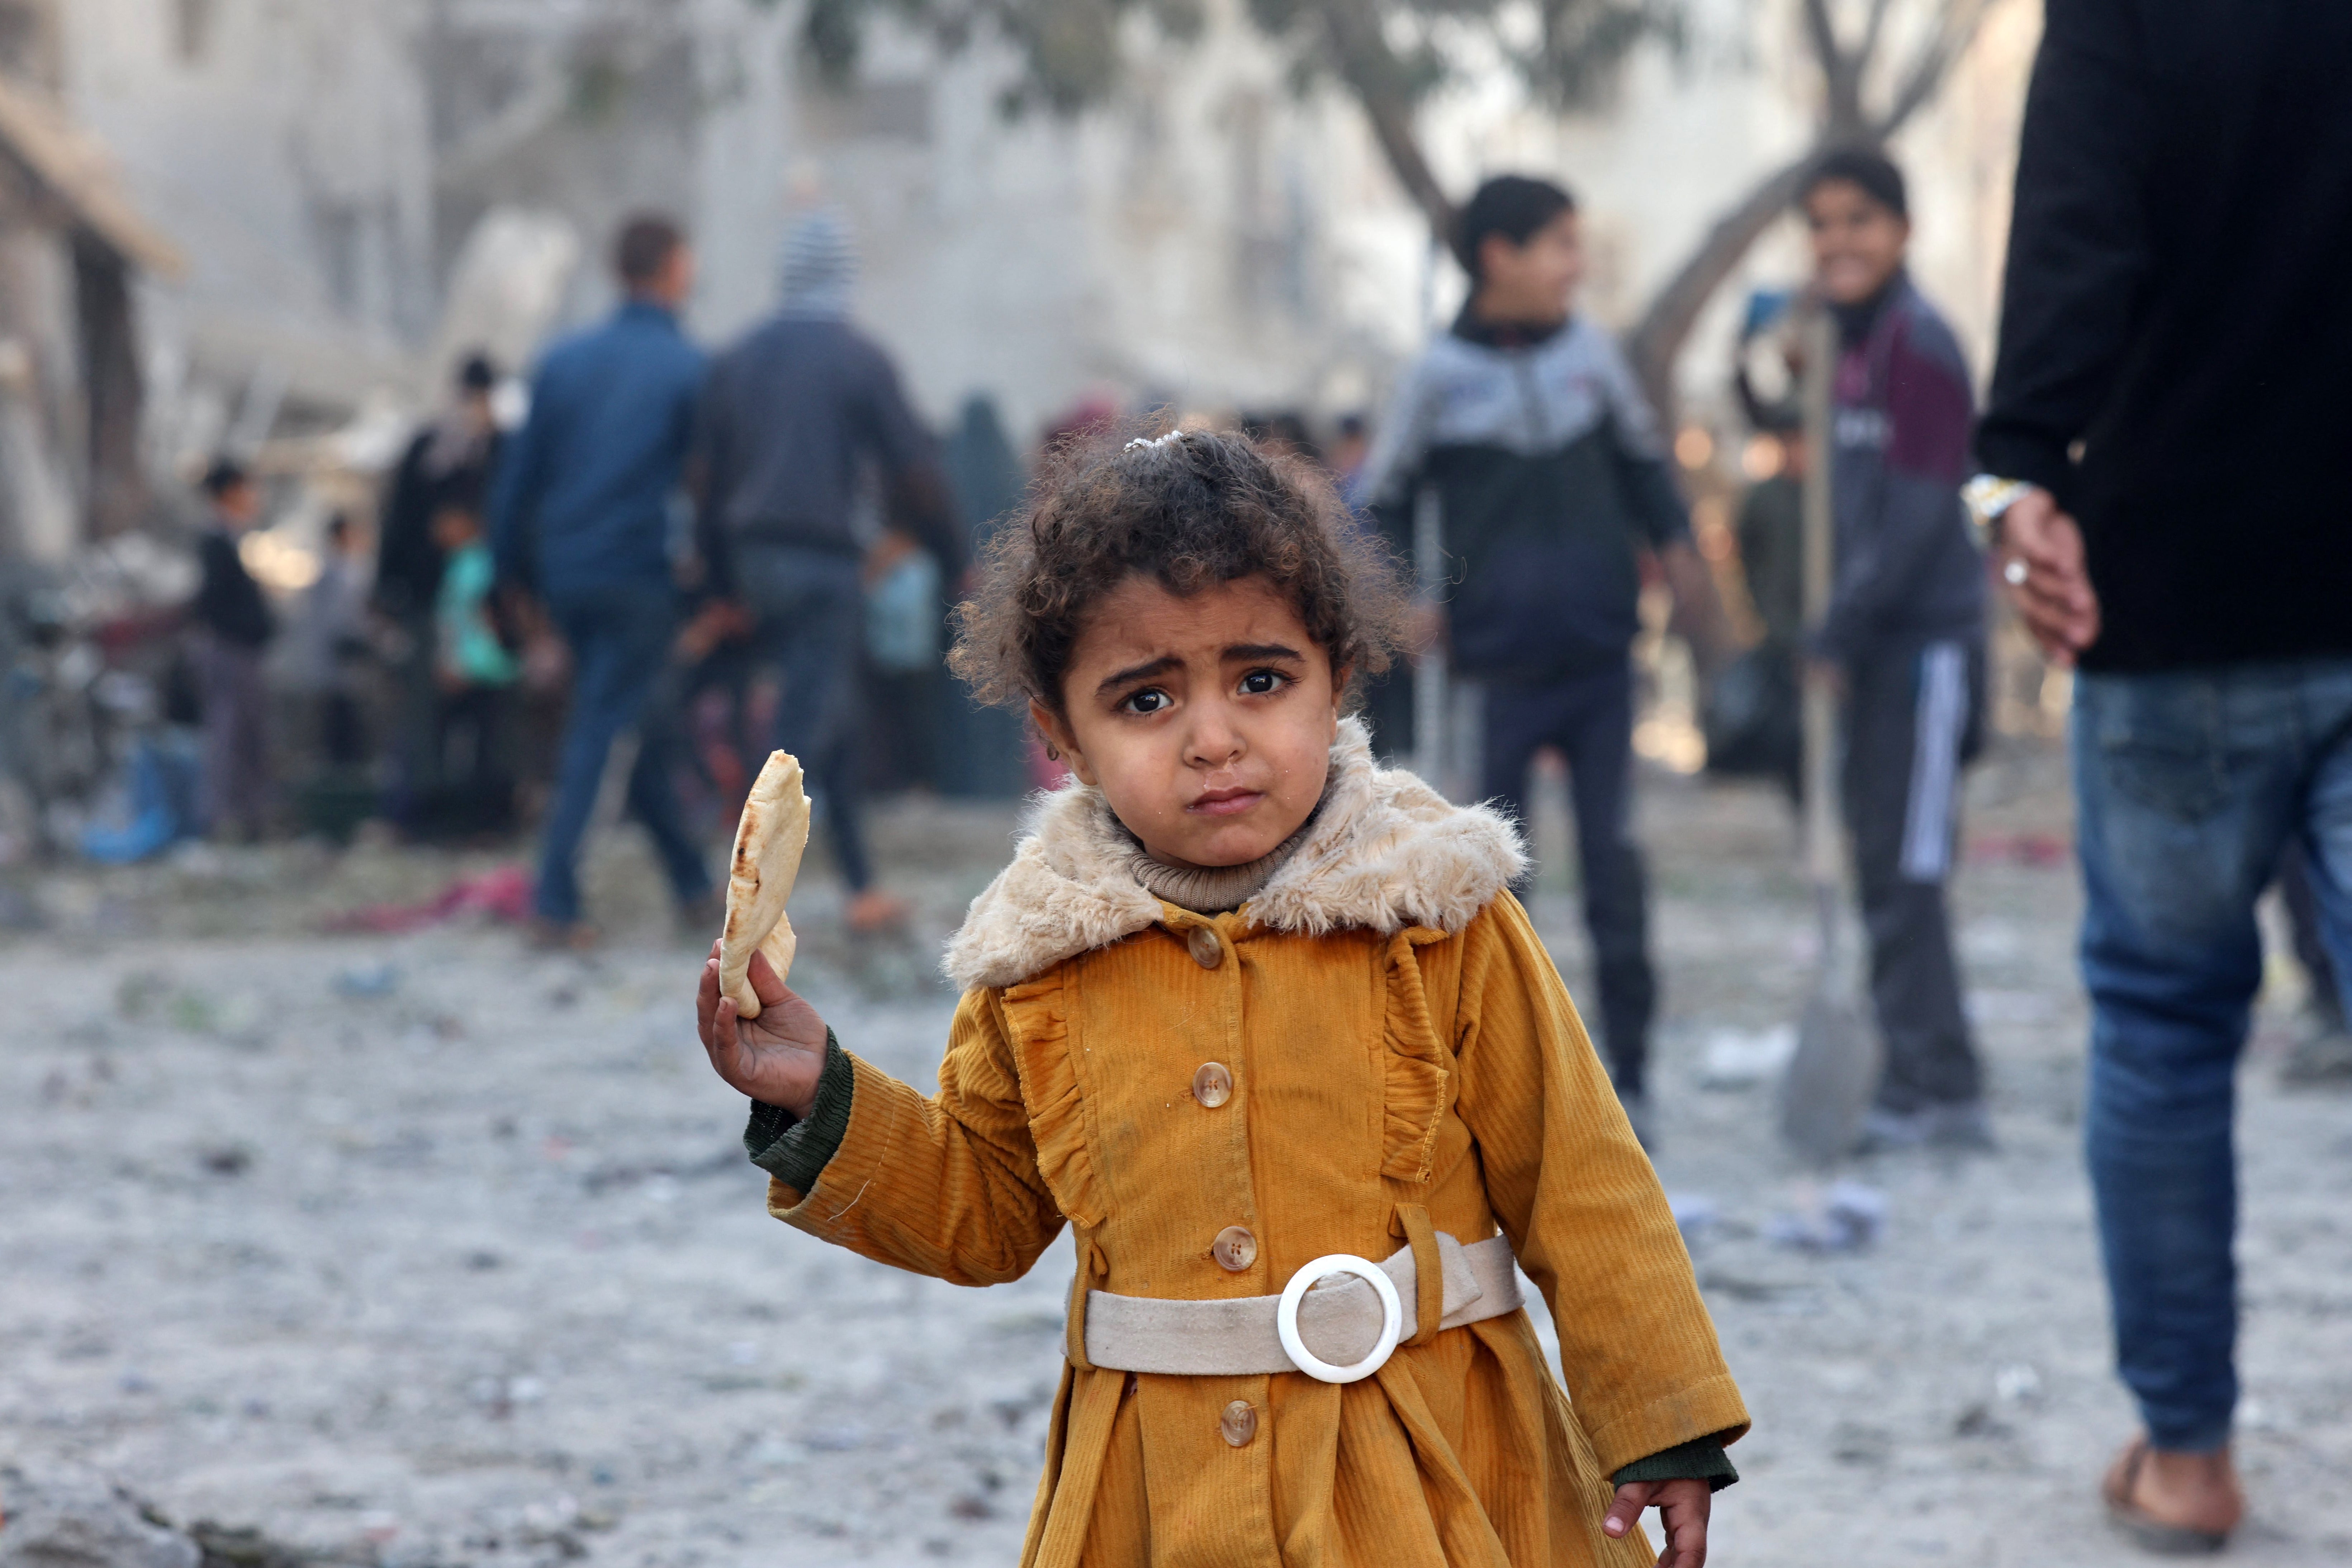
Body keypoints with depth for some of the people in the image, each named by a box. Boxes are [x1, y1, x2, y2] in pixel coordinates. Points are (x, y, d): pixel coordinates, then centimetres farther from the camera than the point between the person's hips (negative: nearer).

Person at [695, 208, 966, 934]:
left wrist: (725, 573, 17)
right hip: (823, 563, -6)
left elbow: (713, 473, 11)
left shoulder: (738, 358, 8)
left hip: (755, 559, 6)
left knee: (836, 722, 16)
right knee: (805, 729, -6)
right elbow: (914, 467, -9)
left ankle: (862, 888, 20)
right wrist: (951, 557, 0)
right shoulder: (859, 359, -8)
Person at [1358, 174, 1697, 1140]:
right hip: (1494, 669, -2)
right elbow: (1383, 500, 5)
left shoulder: (1590, 353, 4)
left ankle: (1630, 1071, 7)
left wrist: (1673, 541, 2)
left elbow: (1640, 460, 18)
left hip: (1601, 659, 2)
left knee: (1613, 862, 0)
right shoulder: (1442, 377, -4)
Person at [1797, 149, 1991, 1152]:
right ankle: (1932, 1083, 18)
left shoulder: (1919, 346, -13)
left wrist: (1834, 637, -16)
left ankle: (1931, 1090, 0)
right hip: (1871, 645, 9)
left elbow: (1917, 517, -17)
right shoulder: (1852, 345, 14)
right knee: (1880, 869, 11)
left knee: (1904, 872, -6)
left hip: (1925, 642, -9)